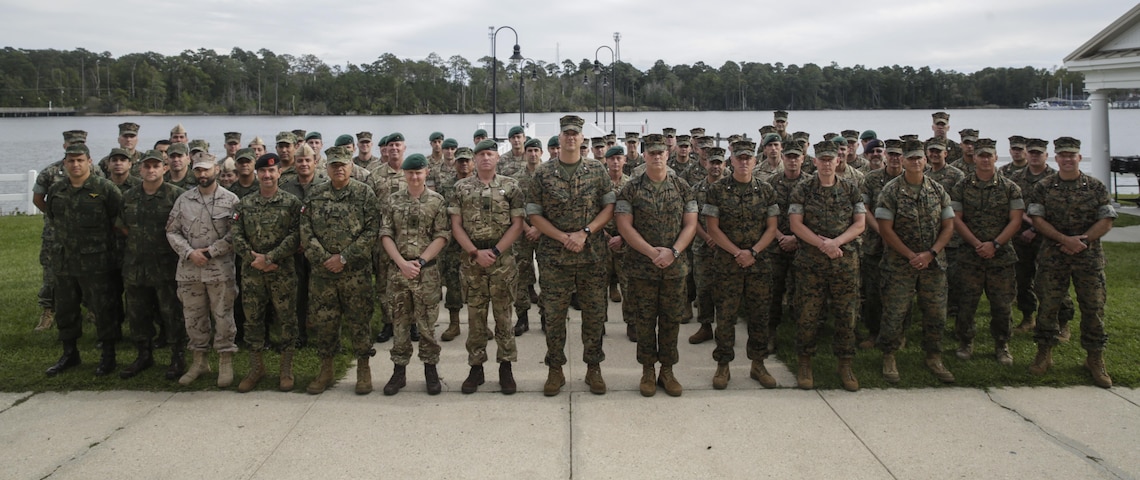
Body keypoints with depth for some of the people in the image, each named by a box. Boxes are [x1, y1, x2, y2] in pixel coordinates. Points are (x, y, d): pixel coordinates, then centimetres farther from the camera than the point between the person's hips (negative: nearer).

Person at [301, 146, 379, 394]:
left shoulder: (365, 193, -1)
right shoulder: (315, 194, 7)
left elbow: (372, 230, -8)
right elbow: (306, 230, 2)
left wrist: (344, 257, -13)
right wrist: (323, 258, -10)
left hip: (356, 271, -3)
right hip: (321, 270, 3)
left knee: (359, 320, 3)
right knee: (323, 320, 9)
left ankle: (363, 369, 16)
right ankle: (326, 370, 23)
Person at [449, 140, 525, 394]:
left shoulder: (510, 186, 2)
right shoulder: (461, 188, 5)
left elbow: (517, 224, -2)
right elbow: (456, 225, 2)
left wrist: (495, 251, -11)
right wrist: (475, 252, -9)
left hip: (503, 258, -1)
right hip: (471, 258, 1)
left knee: (503, 314, 4)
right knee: (475, 315, 6)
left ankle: (506, 368, 12)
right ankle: (475, 368, 15)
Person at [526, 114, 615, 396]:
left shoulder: (596, 170, 3)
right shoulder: (543, 173, 1)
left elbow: (609, 206, 2)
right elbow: (533, 214, 0)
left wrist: (585, 233, -12)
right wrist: (563, 237, -12)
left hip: (592, 254, 1)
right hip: (554, 256, 0)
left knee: (595, 313, 6)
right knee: (554, 315, 5)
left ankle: (593, 368, 21)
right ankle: (555, 370, 17)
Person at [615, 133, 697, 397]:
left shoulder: (682, 187, 4)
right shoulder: (630, 189, -2)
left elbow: (690, 224, 2)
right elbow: (624, 225, -8)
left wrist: (673, 252, -13)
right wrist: (652, 252, -17)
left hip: (675, 267, 2)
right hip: (640, 267, -2)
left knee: (671, 320, 8)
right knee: (644, 320, 5)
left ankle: (667, 370, 20)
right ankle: (648, 370, 18)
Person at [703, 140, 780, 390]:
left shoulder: (766, 190, 5)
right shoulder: (717, 190, -3)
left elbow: (771, 228, 4)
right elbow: (713, 228, -5)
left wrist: (753, 252, -10)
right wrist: (737, 252, -12)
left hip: (759, 263, 2)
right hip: (727, 263, -2)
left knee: (759, 315, 7)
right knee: (725, 315, 1)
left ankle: (758, 365, 20)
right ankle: (723, 366, 12)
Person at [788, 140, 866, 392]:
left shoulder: (851, 189, 8)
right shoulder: (802, 190, 2)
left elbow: (859, 224, 2)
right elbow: (796, 224, -5)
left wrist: (836, 242, -14)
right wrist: (822, 244, -17)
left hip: (846, 260, 2)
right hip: (810, 261, -1)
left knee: (846, 314, 4)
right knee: (807, 314, 1)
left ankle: (845, 365, 16)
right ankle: (805, 364, 15)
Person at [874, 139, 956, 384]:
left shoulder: (938, 191, 6)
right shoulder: (890, 191, -6)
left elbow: (948, 226, 5)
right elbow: (886, 229, -10)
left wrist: (930, 254, -9)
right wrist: (912, 256, -14)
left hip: (934, 263, 3)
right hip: (899, 263, -3)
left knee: (936, 313, 7)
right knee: (894, 313, -1)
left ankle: (934, 358, 24)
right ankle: (888, 359, 15)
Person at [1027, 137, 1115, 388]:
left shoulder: (1096, 187, 4)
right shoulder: (1043, 187, 3)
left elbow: (1106, 221, 0)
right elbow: (1037, 219, -4)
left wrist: (1082, 240, -14)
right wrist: (1065, 239, -15)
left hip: (1089, 256, 0)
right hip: (1052, 257, 0)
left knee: (1093, 307, 2)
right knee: (1048, 305, 2)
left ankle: (1095, 360, 14)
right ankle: (1044, 354, 15)